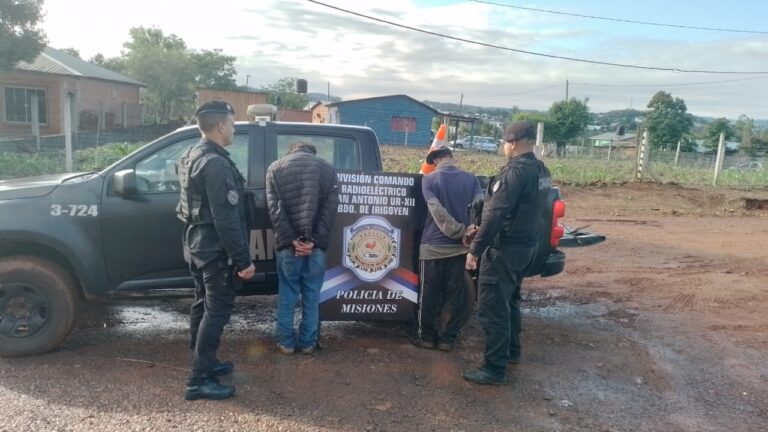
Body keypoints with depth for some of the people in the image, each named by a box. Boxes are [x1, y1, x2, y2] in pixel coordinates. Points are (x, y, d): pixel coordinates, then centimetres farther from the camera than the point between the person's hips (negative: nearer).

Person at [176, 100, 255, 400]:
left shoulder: (193, 157, 11)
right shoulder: (217, 164, -22)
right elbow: (226, 219, -25)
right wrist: (243, 259, -22)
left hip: (197, 244, 10)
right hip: (216, 250, -10)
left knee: (203, 305, 18)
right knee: (216, 311, -3)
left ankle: (204, 363, 32)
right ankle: (199, 380, 2)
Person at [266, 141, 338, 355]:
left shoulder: (275, 168, 9)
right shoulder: (327, 168, 9)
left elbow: (275, 208, -2)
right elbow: (330, 209, -3)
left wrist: (291, 239, -7)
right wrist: (314, 240, -8)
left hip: (287, 243, 0)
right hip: (316, 245, 0)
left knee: (287, 295, 11)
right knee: (312, 296, 10)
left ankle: (286, 342, 18)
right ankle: (308, 342, 17)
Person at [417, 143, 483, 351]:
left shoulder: (429, 179, -4)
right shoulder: (470, 178, 4)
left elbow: (437, 211, -14)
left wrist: (460, 232, -13)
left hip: (433, 245, -2)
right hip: (460, 246, 2)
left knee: (430, 294, 8)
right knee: (454, 294, 9)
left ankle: (427, 337, 16)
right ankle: (447, 339, 14)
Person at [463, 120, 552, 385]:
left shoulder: (515, 171, -20)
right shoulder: (541, 171, 10)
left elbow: (495, 215, -24)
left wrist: (475, 249, -18)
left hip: (505, 248, -10)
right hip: (526, 245, 10)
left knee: (492, 307, -3)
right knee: (509, 301, 24)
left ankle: (495, 369, 2)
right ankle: (511, 351, 37)